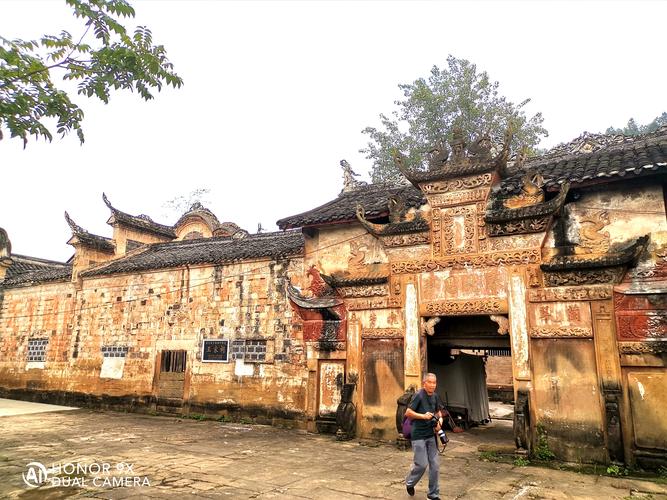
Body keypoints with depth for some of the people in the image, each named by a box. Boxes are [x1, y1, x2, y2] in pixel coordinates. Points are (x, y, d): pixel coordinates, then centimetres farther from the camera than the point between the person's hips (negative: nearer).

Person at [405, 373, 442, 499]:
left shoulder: (435, 396, 7)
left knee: (435, 465, 6)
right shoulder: (419, 396, -13)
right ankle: (410, 483, 24)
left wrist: (439, 420, 3)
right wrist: (423, 416, -22)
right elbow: (408, 413, -16)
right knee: (422, 464, -4)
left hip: (431, 435, 6)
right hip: (419, 435, -6)